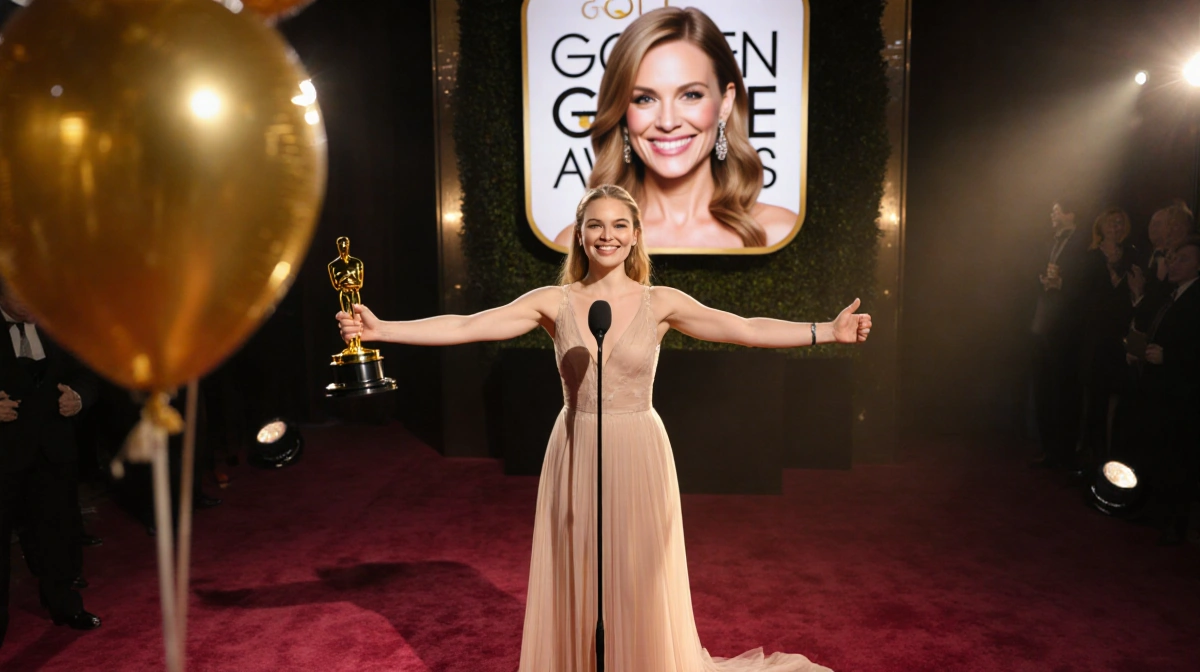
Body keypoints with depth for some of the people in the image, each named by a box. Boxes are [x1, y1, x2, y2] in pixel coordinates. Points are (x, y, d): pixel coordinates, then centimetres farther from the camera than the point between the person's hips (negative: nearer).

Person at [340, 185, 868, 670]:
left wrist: (829, 331, -15)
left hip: (638, 454, -1)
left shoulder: (661, 303, -3)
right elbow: (464, 327, -8)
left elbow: (748, 330, -7)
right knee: (575, 582, 10)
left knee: (639, 582, 9)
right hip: (576, 454, 1)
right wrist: (380, 329, -16)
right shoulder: (553, 303, -2)